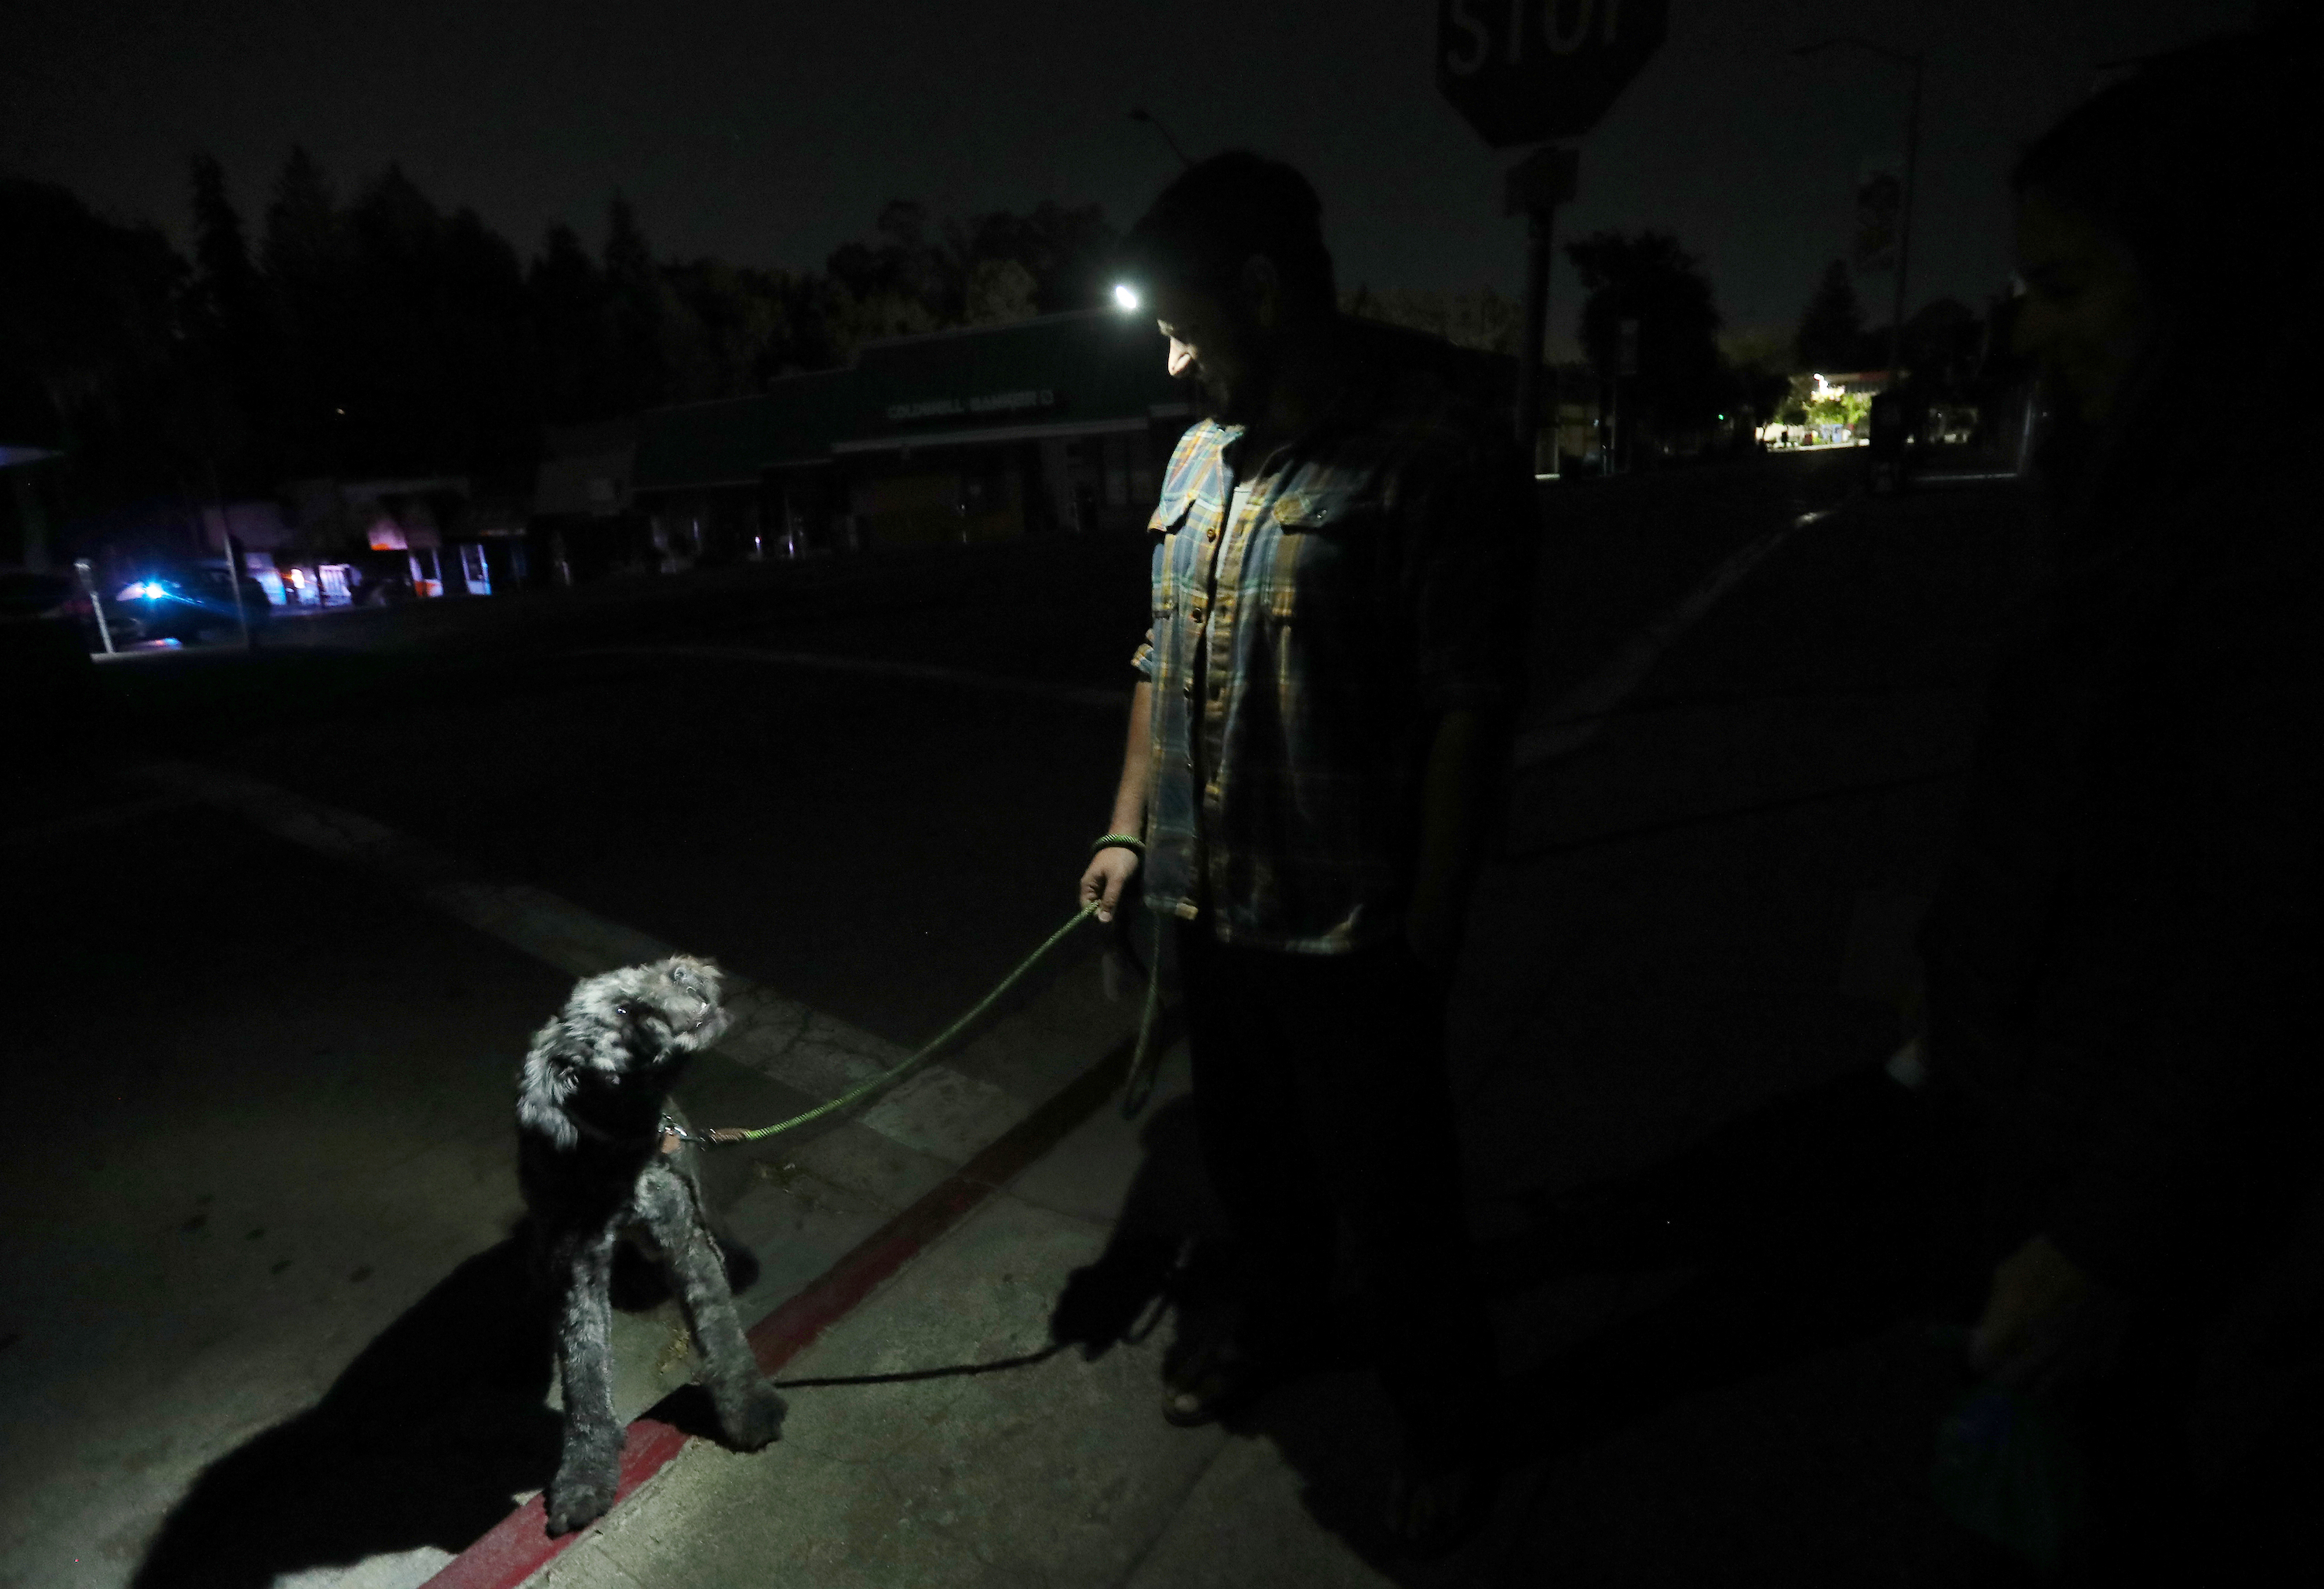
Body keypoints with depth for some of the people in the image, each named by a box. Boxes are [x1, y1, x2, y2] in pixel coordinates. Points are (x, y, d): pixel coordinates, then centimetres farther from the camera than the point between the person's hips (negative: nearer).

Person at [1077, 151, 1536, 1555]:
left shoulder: (1439, 454, -15)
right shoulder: (1198, 459, 9)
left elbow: (1471, 711, -17)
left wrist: (1429, 930, -16)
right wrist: (1131, 829, 13)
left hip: (1350, 929, -7)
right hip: (1210, 907, 7)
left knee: (1392, 1192, 12)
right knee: (1249, 1151, 25)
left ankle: (1447, 1421, 41)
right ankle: (1279, 1327, 54)